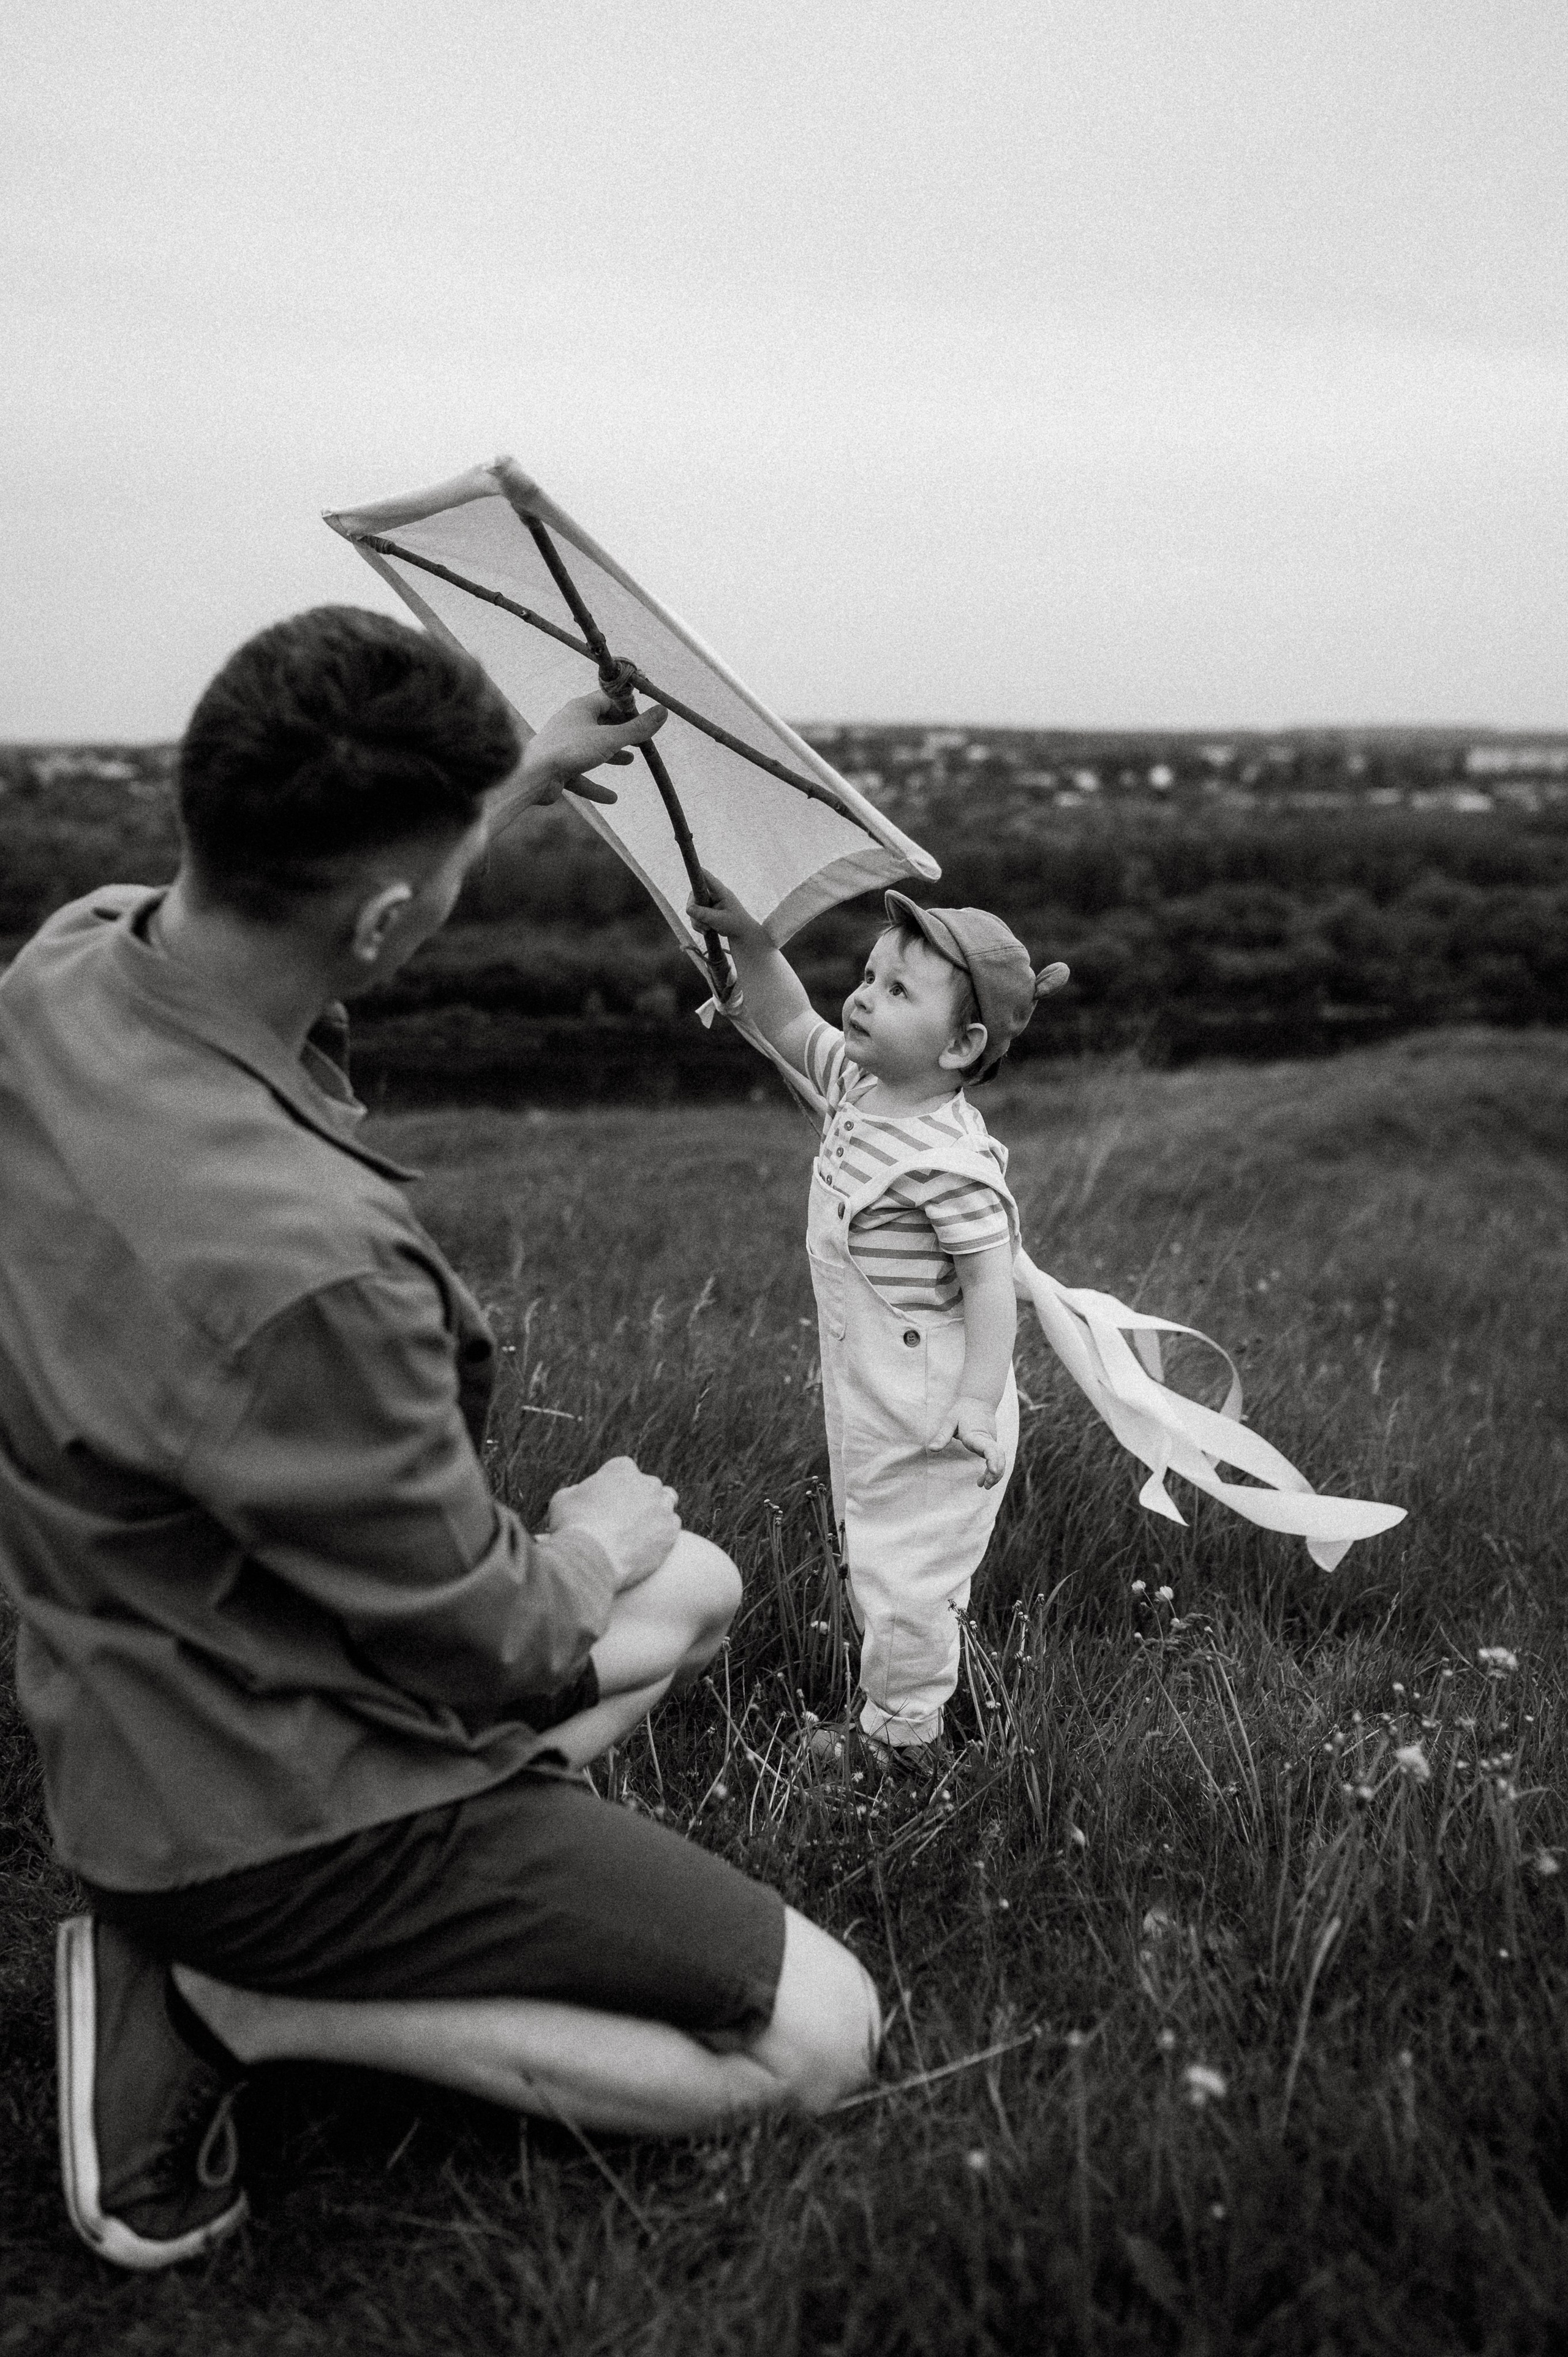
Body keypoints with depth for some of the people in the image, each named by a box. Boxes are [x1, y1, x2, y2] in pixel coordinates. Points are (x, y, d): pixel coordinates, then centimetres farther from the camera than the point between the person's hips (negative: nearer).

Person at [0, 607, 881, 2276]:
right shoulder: (301, 1267, -39)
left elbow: (323, 890, 14)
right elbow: (496, 1649, -22)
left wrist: (520, 778, 23)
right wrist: (597, 1540, 0)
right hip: (273, 1805, -9)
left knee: (700, 1584, 25)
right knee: (820, 2039, -3)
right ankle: (226, 2002, 0)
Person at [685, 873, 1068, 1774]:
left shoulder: (947, 1159, -26)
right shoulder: (859, 1084, 1)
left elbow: (992, 1282, -23)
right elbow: (792, 1024, 16)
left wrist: (977, 1406, -24)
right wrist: (747, 937, 4)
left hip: (928, 1415, -10)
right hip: (869, 1399, 10)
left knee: (901, 1575, 2)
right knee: (876, 1559, 22)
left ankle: (903, 1734, 20)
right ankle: (903, 1717, 38)